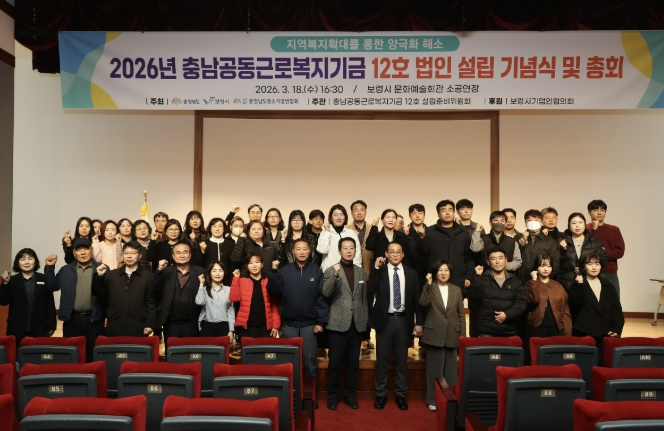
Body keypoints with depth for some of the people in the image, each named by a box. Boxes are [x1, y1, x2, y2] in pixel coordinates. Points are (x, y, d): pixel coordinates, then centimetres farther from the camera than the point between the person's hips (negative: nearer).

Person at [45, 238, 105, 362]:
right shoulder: (65, 270, 11)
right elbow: (52, 287, 10)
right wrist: (50, 267, 4)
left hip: (94, 319, -2)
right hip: (71, 319, 3)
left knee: (92, 356, 6)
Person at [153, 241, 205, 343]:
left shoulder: (200, 272, 0)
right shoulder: (166, 272, 5)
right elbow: (155, 290, -6)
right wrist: (159, 270, -14)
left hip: (191, 324, -1)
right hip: (170, 324, 2)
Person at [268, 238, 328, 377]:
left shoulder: (316, 271, -1)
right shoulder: (285, 270, 1)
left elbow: (322, 297, -3)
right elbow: (274, 291, -8)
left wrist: (321, 321, -8)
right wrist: (274, 272, -18)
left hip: (309, 323, -1)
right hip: (289, 323, 1)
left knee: (310, 359, 8)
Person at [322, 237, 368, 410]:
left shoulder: (361, 272, 9)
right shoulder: (331, 271, -2)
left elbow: (364, 299, 13)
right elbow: (326, 294, -17)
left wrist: (366, 321, 10)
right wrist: (335, 275, -30)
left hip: (357, 324, 3)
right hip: (338, 324, -3)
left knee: (353, 362, 10)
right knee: (335, 362, 4)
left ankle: (349, 394, 24)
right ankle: (333, 395, 19)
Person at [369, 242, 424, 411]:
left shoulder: (411, 273, 4)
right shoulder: (379, 271, -1)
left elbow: (417, 299, 5)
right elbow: (371, 289, -18)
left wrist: (419, 322, 2)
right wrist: (376, 268, -23)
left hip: (404, 321, 2)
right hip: (385, 320, -1)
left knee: (402, 359, 12)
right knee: (382, 359, 8)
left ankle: (401, 395, 25)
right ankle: (380, 394, 21)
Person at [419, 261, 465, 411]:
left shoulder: (457, 290, 8)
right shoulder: (429, 288, 1)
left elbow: (461, 314, 8)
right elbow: (423, 303, -20)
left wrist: (462, 335, 3)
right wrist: (429, 283, -20)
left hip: (452, 335, 2)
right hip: (434, 334, -2)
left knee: (450, 369, 11)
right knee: (434, 368, 5)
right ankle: (433, 399, 17)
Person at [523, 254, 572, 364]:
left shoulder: (558, 286, 12)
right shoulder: (531, 284, 3)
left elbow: (565, 311, 9)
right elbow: (534, 299, -19)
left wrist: (568, 333, 1)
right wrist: (534, 280, -10)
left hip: (556, 329, 3)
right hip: (536, 329, -3)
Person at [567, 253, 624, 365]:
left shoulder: (608, 286, 14)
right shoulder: (576, 285, 3)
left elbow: (617, 309, 9)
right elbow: (577, 305, -14)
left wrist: (617, 329, -4)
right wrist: (580, 285, -19)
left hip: (605, 334, 3)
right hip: (583, 334, -3)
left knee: (602, 364, -2)